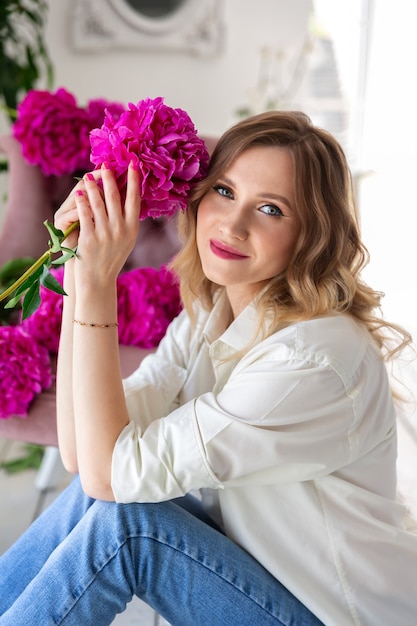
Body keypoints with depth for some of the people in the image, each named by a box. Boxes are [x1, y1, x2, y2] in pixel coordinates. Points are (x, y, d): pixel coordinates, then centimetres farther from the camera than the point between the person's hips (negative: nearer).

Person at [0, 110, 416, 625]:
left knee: (121, 520, -21)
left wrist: (98, 282, -30)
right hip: (246, 563, 7)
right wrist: (80, 270, -15)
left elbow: (112, 471, -28)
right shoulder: (206, 316, -3)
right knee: (97, 495, -12)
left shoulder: (320, 357, -27)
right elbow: (80, 453, -12)